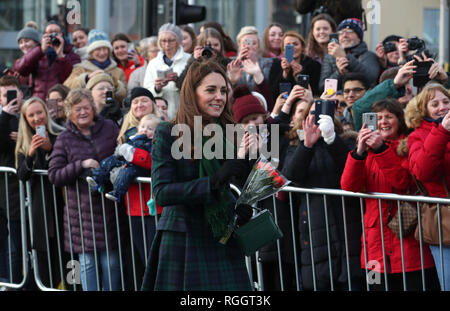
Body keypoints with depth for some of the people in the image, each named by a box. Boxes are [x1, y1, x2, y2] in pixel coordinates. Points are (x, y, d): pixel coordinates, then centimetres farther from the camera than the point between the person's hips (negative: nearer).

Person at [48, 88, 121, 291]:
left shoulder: (109, 128, 5)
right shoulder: (64, 139, 2)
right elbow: (54, 175, -3)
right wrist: (81, 165, -15)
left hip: (109, 208, 1)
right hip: (82, 211, 0)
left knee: (111, 262, 1)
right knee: (87, 263, 2)